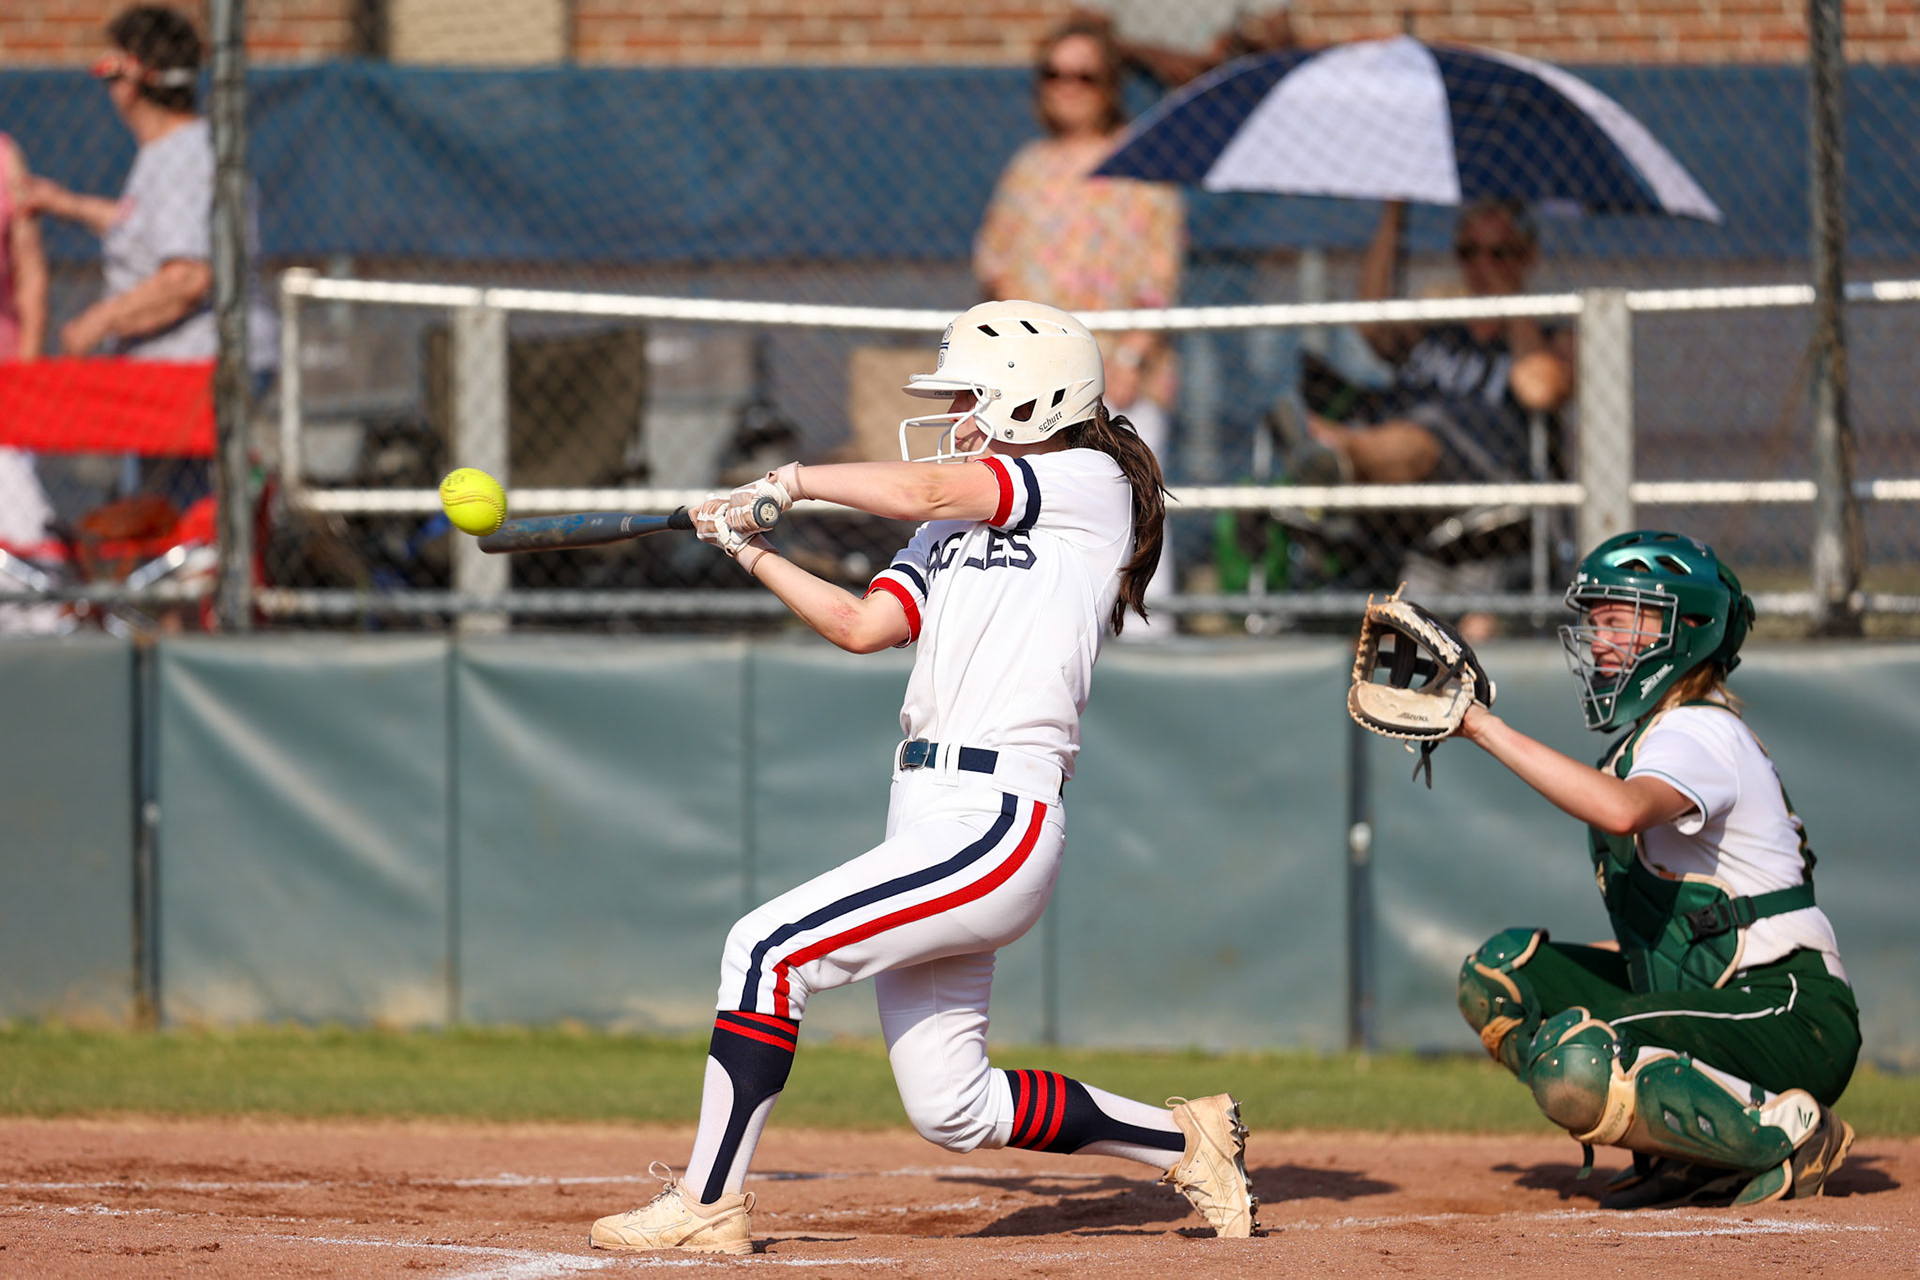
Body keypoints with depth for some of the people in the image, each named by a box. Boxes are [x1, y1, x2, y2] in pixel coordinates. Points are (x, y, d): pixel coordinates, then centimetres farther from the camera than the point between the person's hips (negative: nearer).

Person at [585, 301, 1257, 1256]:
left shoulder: (1091, 483, -2)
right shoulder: (959, 524, 23)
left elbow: (919, 491, -11)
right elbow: (862, 625, 16)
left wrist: (789, 482, 0)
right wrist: (751, 551, 8)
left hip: (997, 823, -9)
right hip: (928, 819, 9)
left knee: (770, 948, -18)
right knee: (953, 1112, 9)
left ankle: (708, 1202, -15)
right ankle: (1186, 1141, 23)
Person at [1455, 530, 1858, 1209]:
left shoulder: (1698, 734, -13)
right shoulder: (1644, 735, 18)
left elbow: (1621, 810, -38)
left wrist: (1487, 728, -33)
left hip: (1791, 1021, -11)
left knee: (1575, 1063, -31)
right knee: (1498, 974, 11)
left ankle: (1789, 1132, -14)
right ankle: (1684, 1151, 4)